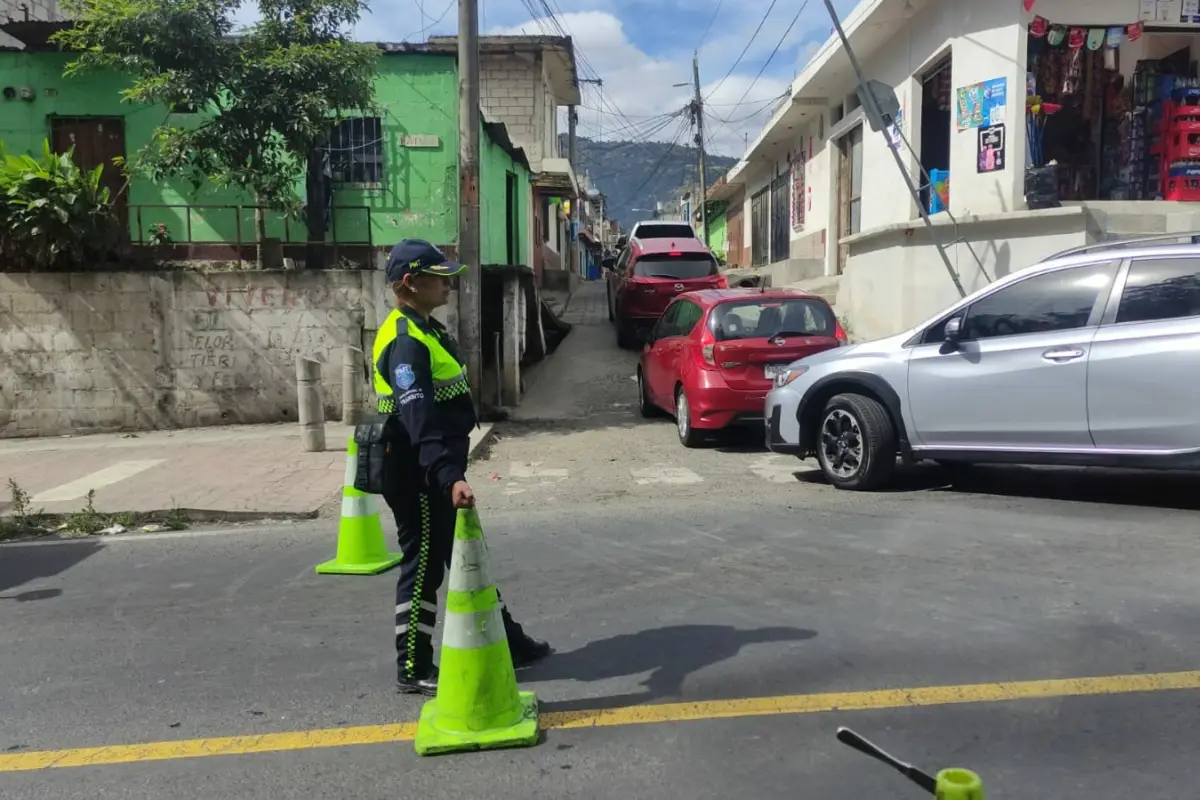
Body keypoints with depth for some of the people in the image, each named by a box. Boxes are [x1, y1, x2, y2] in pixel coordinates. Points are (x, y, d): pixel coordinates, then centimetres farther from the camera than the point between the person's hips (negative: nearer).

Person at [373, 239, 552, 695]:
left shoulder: (425, 330, 13)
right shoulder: (406, 342, -20)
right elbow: (419, 421, -32)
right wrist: (450, 478, -42)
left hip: (435, 474, 10)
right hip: (421, 479, -10)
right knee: (424, 567, 2)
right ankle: (413, 669, 17)